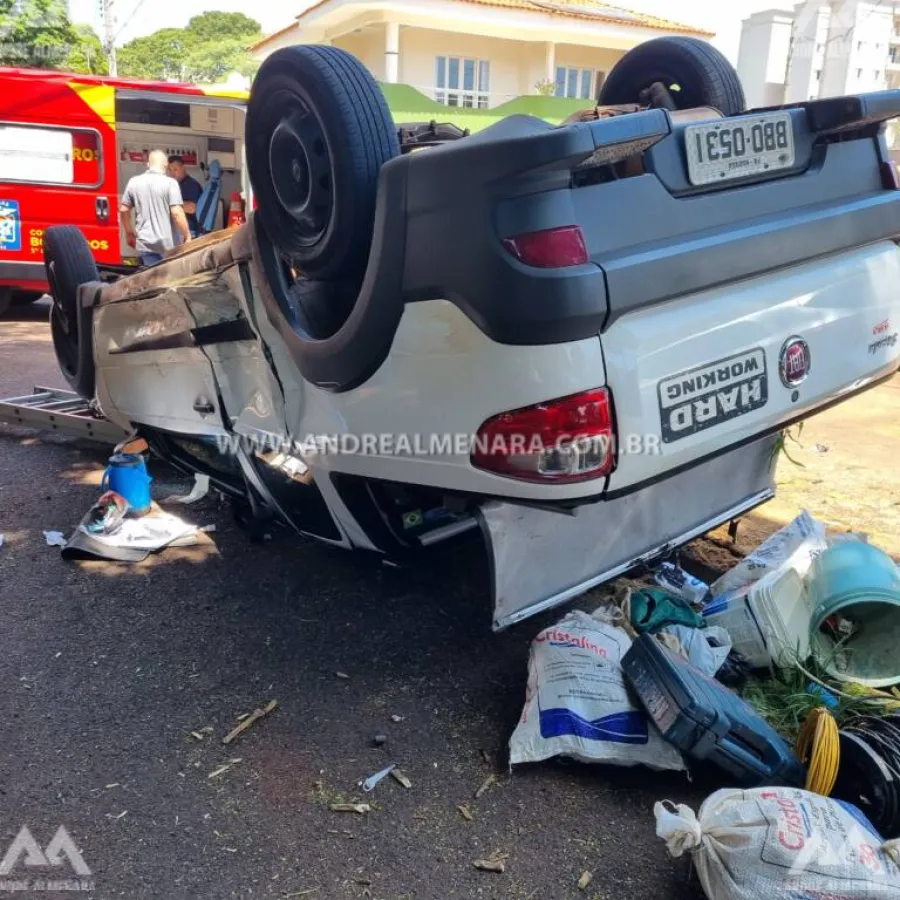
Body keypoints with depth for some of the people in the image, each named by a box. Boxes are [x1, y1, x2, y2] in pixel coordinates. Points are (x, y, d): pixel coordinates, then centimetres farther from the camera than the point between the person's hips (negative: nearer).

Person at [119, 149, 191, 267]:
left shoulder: (133, 182, 7)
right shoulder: (170, 183, -9)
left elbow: (123, 210, 13)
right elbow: (177, 213, -16)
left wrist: (129, 233, 26)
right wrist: (187, 236, -8)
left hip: (145, 244, 3)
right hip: (168, 244, -3)